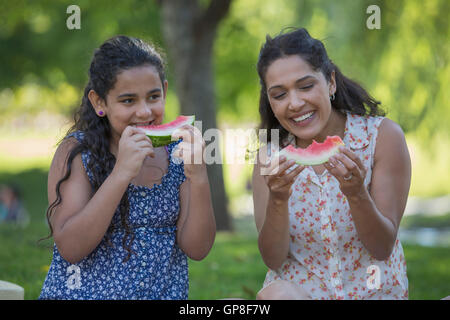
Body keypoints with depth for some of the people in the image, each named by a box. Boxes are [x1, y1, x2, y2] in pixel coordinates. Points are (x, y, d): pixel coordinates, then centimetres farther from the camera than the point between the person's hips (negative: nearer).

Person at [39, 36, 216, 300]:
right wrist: (122, 173, -23)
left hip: (167, 292, 3)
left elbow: (197, 249, -3)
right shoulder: (77, 151, -6)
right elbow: (69, 248, -16)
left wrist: (198, 176, -17)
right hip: (85, 292, -2)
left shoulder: (177, 151, 1)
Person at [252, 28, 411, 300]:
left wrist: (356, 194, -25)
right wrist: (278, 200, -21)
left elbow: (383, 248, -7)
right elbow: (273, 260, -3)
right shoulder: (271, 157, 2)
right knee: (275, 293, -33)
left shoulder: (383, 136, -5)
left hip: (372, 291, -1)